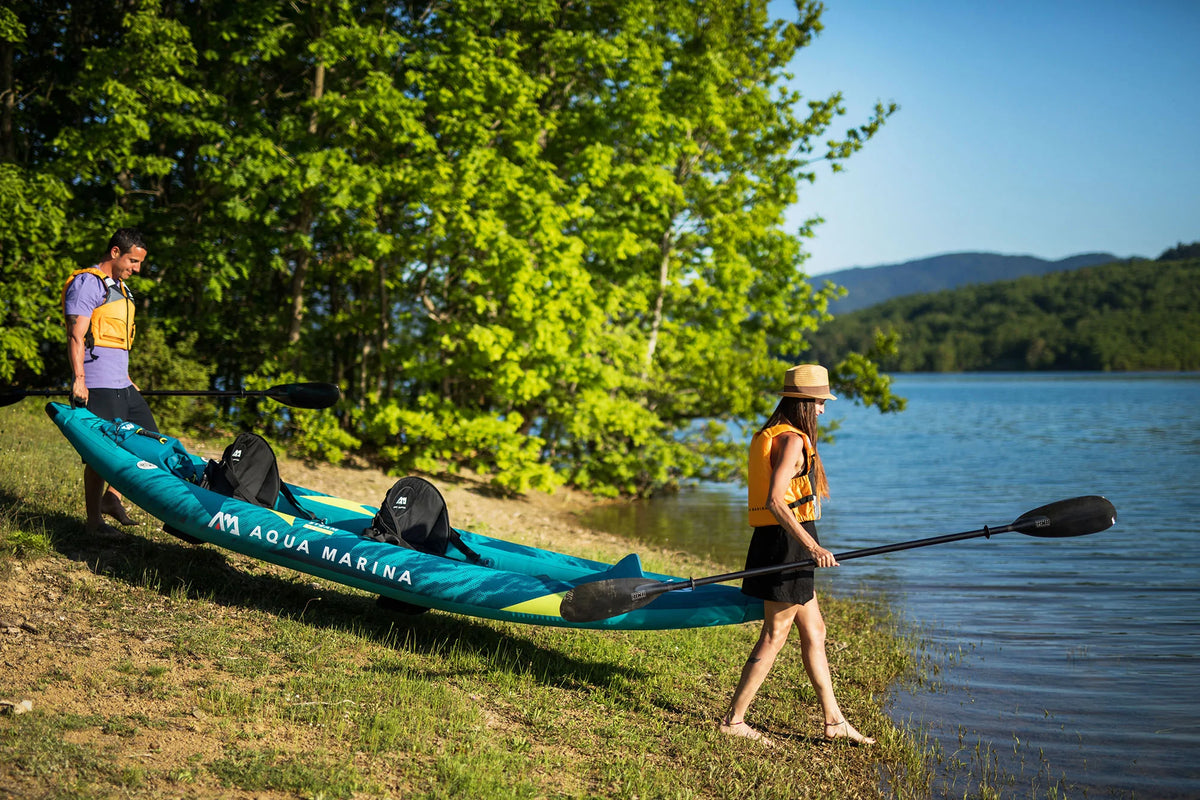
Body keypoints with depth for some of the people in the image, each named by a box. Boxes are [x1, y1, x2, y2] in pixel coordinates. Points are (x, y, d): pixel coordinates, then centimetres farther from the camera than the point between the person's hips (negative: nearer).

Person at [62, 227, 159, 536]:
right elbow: (76, 336, -15)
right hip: (98, 387, -10)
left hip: (121, 385, 10)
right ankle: (94, 521, 4)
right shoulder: (87, 283, -8)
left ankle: (111, 498, 19)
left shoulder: (121, 289, 21)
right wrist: (78, 380, -22)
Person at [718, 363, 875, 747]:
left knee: (814, 632, 14)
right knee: (774, 636, -2)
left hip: (774, 542, 10)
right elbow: (775, 500, -25)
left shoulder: (769, 435, 15)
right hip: (786, 541, -10)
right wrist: (811, 545, -28)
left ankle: (834, 721, 21)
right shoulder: (792, 439, -15)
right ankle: (733, 720, 5)